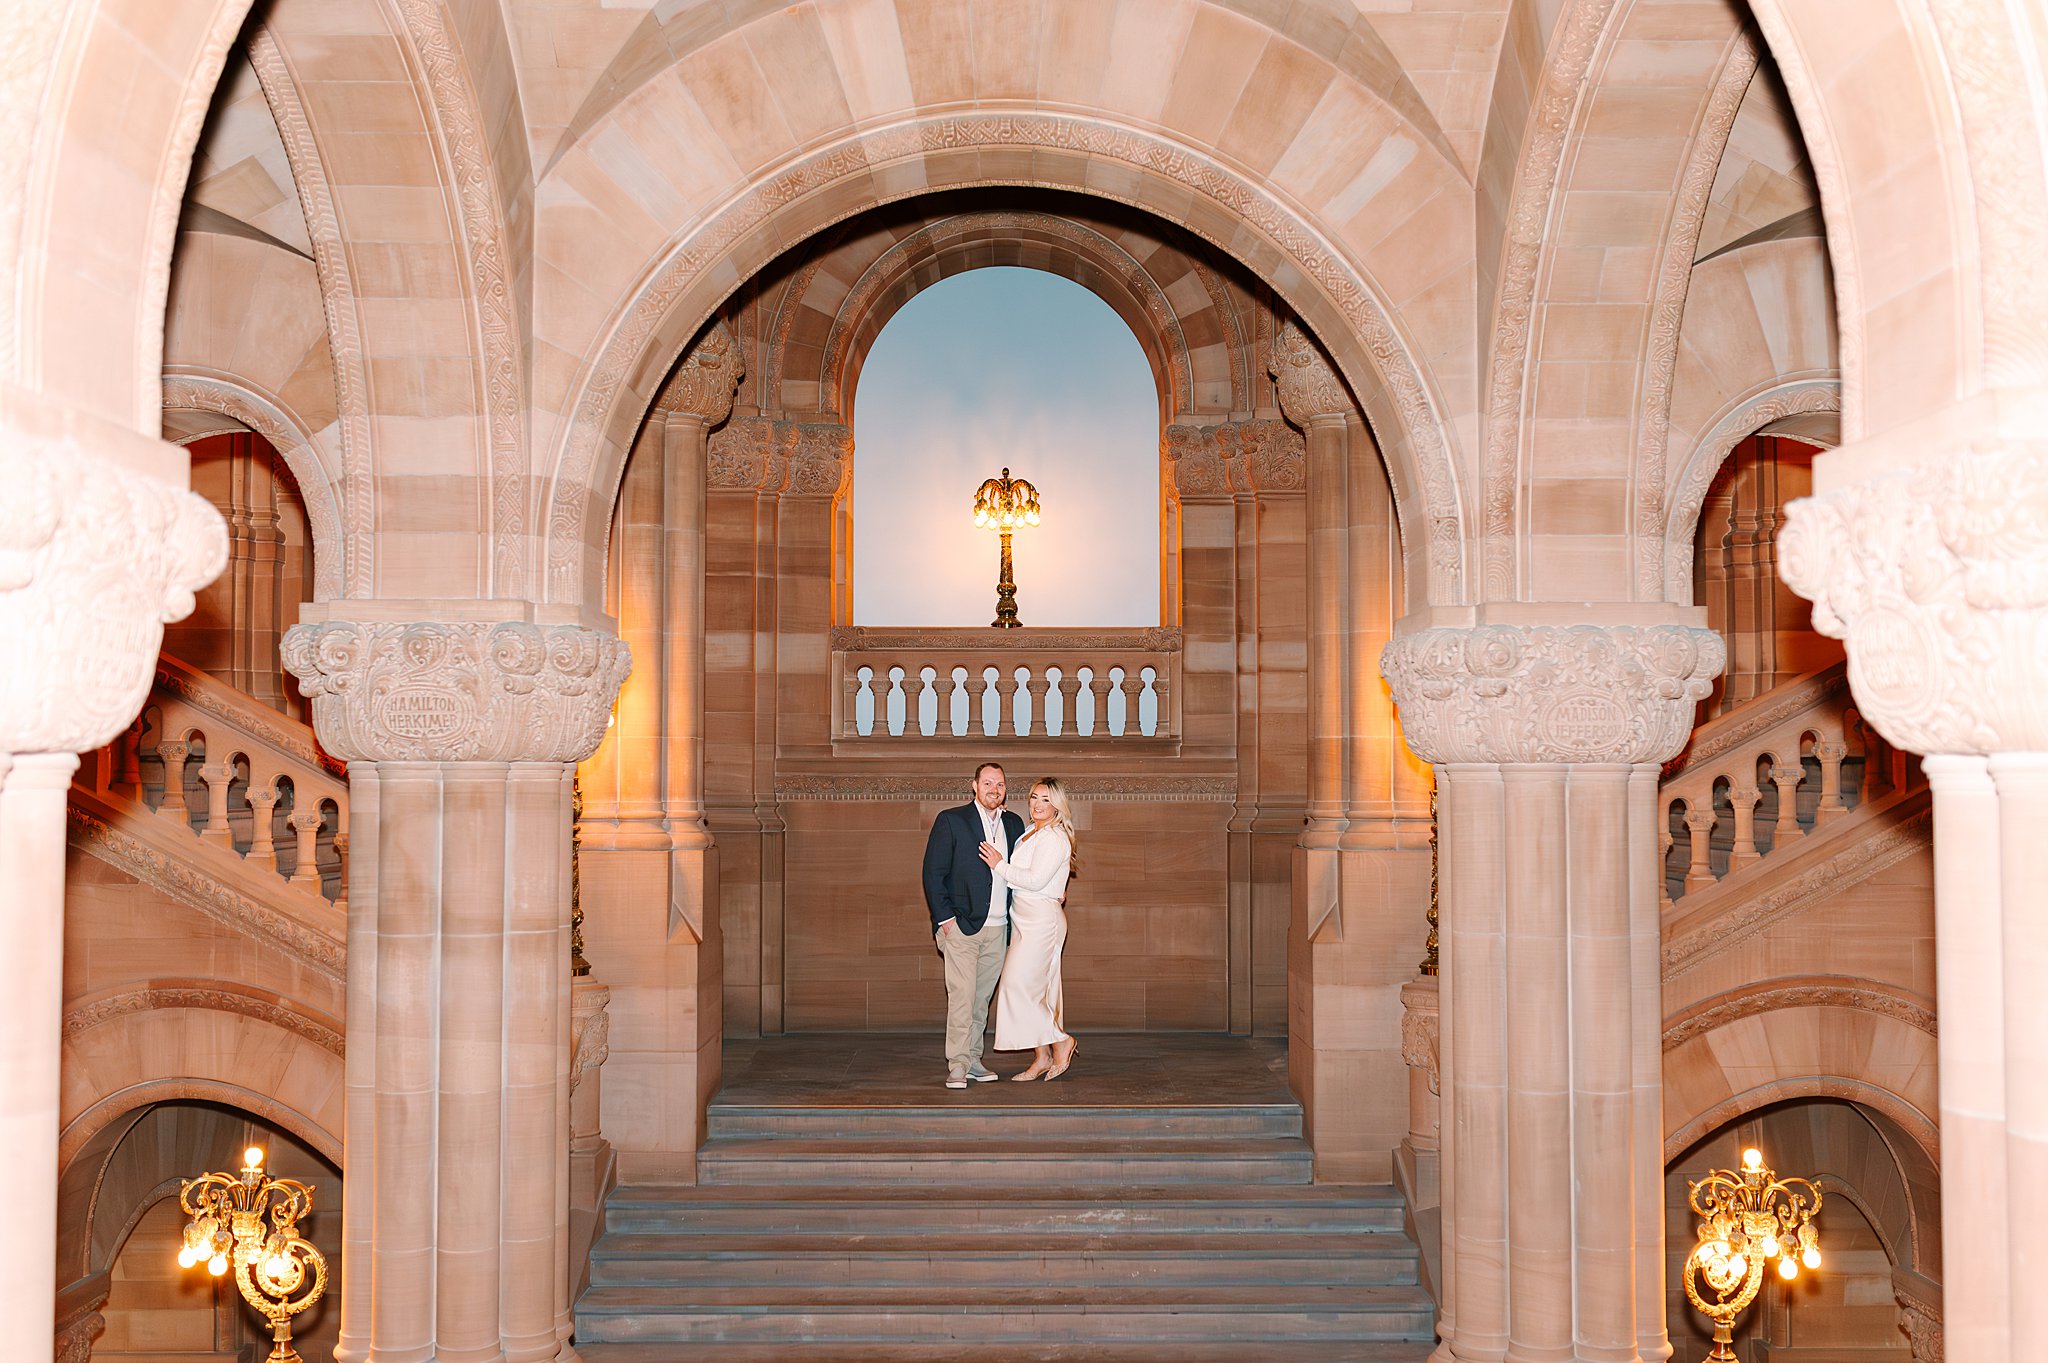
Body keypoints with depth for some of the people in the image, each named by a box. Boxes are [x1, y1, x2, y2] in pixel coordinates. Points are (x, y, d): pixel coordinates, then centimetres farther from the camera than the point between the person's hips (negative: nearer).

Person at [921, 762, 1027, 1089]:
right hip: (962, 924, -5)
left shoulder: (1013, 824, 13)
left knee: (982, 996, 9)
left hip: (998, 927, 5)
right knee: (961, 995, -10)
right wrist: (944, 918, -10)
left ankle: (972, 1059, 17)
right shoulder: (951, 820, -1)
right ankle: (957, 1066, -8)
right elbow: (933, 872, -4)